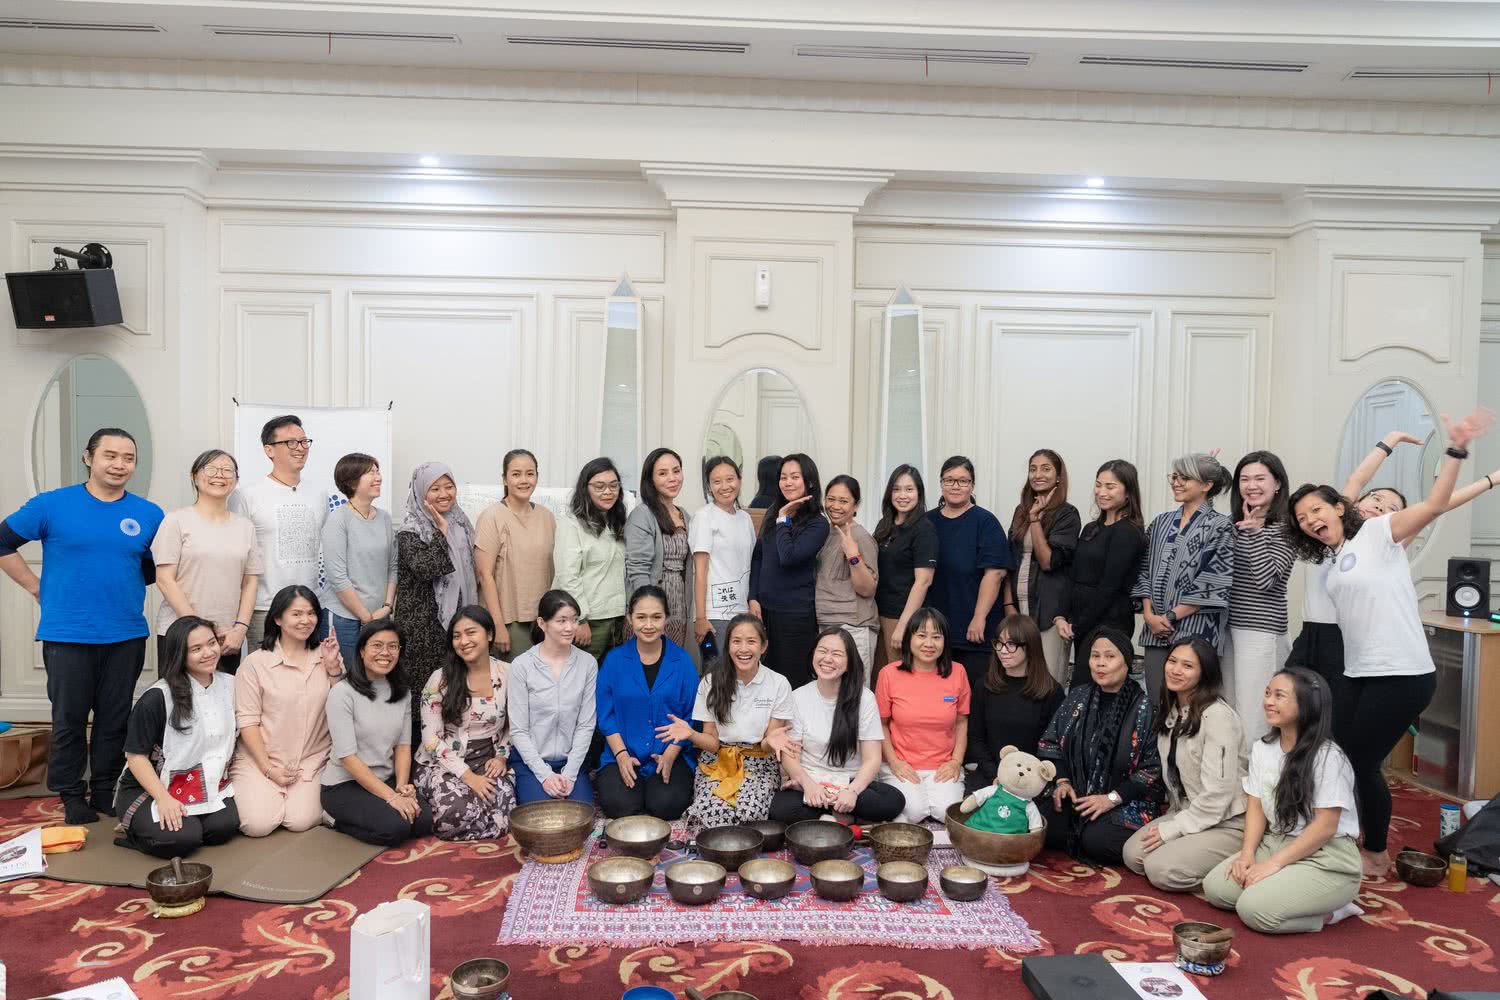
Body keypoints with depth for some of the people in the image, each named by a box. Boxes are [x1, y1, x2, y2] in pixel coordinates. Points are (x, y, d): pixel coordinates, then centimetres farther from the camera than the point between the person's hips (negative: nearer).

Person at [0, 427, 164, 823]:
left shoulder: (149, 515, 1)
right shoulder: (51, 504, -4)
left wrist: (123, 585, 5)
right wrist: (37, 587, 1)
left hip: (127, 636, 2)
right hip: (67, 635, -1)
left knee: (115, 719, 11)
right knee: (69, 718, 9)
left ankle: (106, 790, 25)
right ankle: (71, 795, 23)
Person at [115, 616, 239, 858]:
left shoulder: (230, 685, 2)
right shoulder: (157, 698, -15)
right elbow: (136, 756, -12)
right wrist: (164, 799, -21)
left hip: (207, 787, 5)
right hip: (149, 788, -4)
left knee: (224, 827, -22)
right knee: (183, 838, -27)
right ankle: (133, 832, 5)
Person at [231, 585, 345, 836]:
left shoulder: (327, 657, 5)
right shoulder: (255, 662, -5)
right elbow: (247, 721, -5)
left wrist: (334, 668, -11)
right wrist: (269, 769, -9)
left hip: (312, 761, 2)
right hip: (260, 759, -2)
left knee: (301, 821, -17)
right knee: (259, 824, -17)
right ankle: (248, 791, 15)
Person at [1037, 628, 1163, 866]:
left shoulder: (1143, 709, -9)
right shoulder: (1078, 697, 8)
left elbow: (1152, 768, -11)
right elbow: (1050, 744, 13)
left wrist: (1111, 798, -15)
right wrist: (1061, 781, -2)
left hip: (1128, 800, -4)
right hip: (1076, 793, 4)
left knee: (1097, 840, -31)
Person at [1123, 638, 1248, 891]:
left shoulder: (1218, 716, -20)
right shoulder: (1169, 711, 7)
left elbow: (1217, 792, -22)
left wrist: (1173, 829, -16)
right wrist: (1172, 818, 4)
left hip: (1227, 823, -7)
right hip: (1184, 813, 8)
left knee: (1161, 869, -22)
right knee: (1133, 854, -11)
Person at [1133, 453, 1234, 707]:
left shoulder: (1220, 526, -2)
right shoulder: (1161, 522, 14)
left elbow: (1215, 582, -9)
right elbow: (1144, 570, 12)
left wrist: (1172, 616, -11)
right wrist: (1149, 614, -2)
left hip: (1196, 631, -5)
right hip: (1156, 630, 5)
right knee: (1156, 703, 7)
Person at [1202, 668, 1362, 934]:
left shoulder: (1328, 757, -18)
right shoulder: (1261, 749, 5)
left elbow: (1325, 827, -18)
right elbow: (1256, 807, 6)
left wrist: (1274, 864, -19)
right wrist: (1247, 855, -10)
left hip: (1326, 859, -7)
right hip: (1275, 844, 7)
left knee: (1254, 909, -24)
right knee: (1215, 887, -11)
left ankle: (1331, 910, -1)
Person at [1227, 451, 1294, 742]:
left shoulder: (1285, 528, -5)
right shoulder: (1231, 522, 12)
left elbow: (1266, 579, -16)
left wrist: (1255, 530, -18)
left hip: (1260, 630, -6)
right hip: (1226, 624, 6)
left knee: (1252, 714, -2)